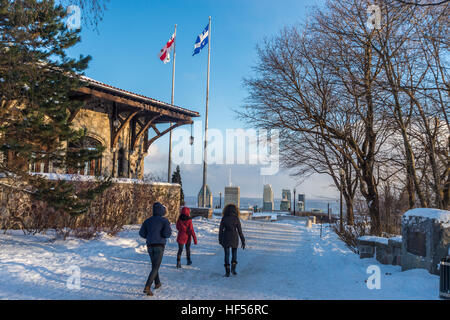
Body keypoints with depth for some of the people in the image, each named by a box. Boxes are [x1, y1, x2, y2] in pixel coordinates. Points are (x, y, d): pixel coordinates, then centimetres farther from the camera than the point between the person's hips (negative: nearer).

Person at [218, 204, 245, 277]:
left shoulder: (224, 219, -5)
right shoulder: (236, 219, -6)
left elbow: (220, 230, -2)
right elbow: (240, 231, -6)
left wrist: (220, 240, 10)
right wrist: (243, 241, -1)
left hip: (226, 238, 0)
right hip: (234, 239, 0)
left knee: (227, 255, 10)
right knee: (234, 253, 21)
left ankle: (227, 272, 7)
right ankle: (233, 268, 8)